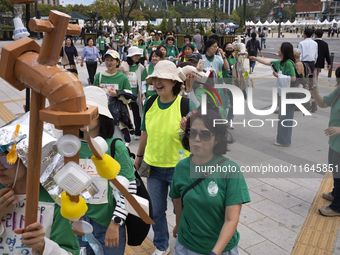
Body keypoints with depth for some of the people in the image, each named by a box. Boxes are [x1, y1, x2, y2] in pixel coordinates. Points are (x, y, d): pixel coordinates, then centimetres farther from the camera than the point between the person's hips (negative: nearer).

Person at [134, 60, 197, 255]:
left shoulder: (186, 105, -17)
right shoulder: (150, 103, -4)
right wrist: (139, 156, 18)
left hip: (178, 168, -4)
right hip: (154, 166, 4)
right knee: (157, 211, 18)